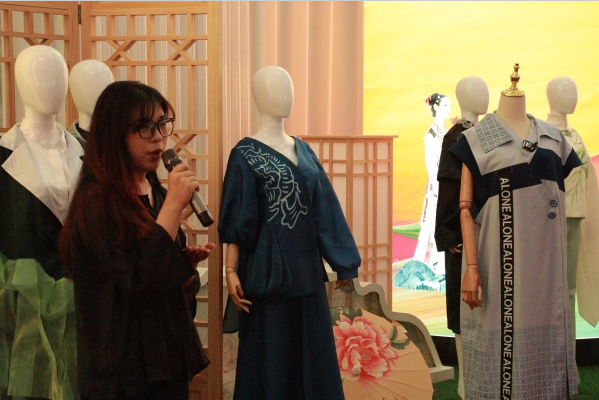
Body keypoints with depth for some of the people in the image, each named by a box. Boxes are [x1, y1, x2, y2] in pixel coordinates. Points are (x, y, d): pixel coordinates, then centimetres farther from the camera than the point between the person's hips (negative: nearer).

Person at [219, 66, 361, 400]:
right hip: (269, 271, -6)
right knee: (271, 352, 1)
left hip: (307, 269, 6)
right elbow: (236, 220, -10)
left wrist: (343, 261, 10)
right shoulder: (246, 154, -7)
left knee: (311, 349, 10)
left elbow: (324, 208, 11)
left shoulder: (302, 150, 11)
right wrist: (232, 270, -15)